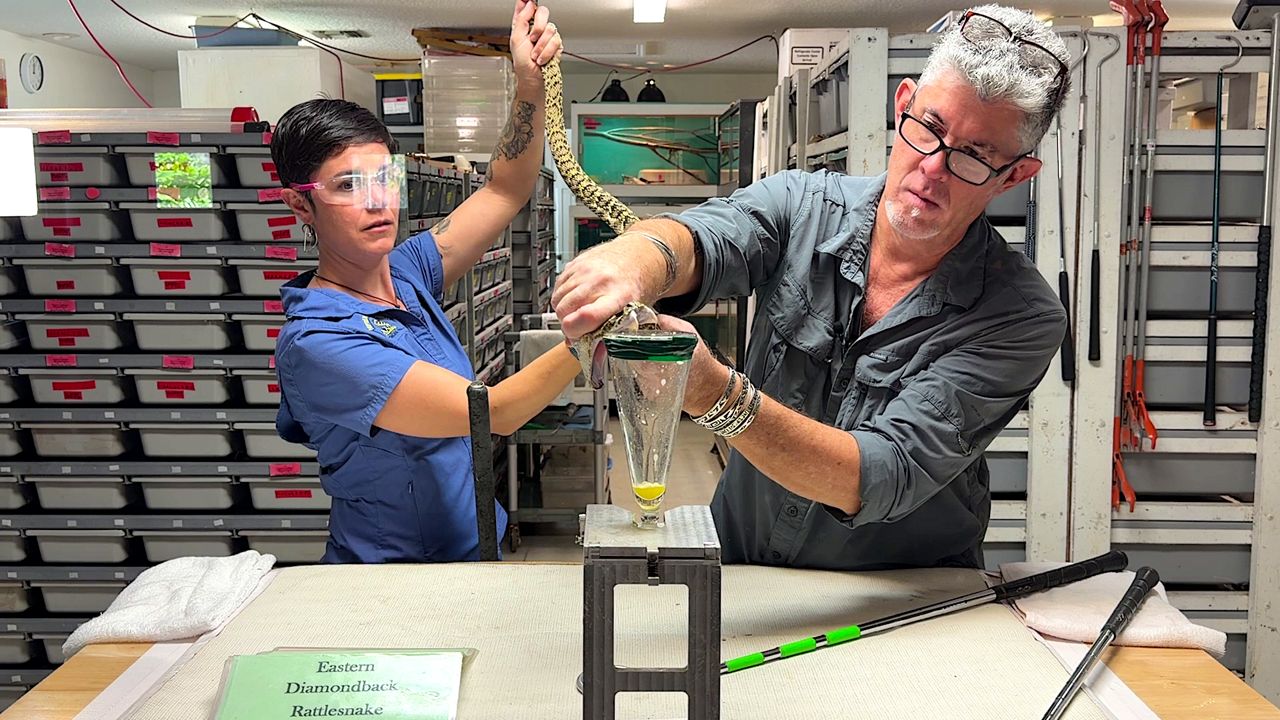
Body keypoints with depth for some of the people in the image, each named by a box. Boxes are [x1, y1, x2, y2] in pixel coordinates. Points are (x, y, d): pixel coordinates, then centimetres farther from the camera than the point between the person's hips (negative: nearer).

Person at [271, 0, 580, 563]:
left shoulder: (404, 274, 2)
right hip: (396, 583, -7)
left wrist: (530, 83, -7)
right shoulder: (315, 342, -21)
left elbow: (506, 192, 7)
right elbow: (490, 412, -26)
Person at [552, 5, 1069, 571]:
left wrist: (713, 393, -40)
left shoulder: (1022, 318, -16)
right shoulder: (800, 206, -7)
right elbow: (700, 238, -27)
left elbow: (885, 479, -26)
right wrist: (638, 259, -52)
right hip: (738, 568, 1)